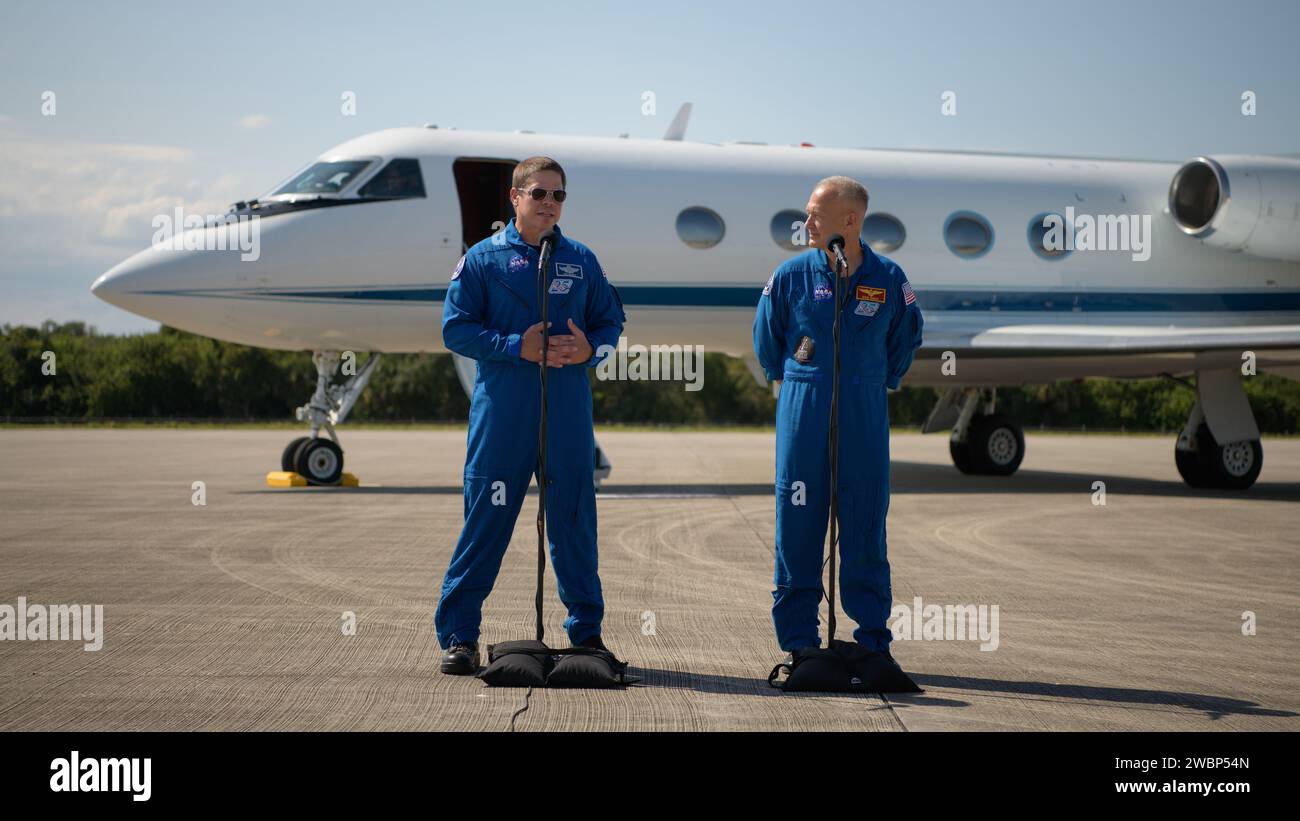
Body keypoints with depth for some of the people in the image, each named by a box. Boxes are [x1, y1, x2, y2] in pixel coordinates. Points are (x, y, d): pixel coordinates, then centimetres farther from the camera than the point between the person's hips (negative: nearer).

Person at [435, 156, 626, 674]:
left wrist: (589, 349, -7)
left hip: (568, 413, 3)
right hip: (502, 412, -3)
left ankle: (586, 631, 20)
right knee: (486, 519, -2)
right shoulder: (484, 258, 3)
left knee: (575, 519, 8)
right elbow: (456, 328, -2)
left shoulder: (581, 261, 12)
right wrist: (515, 348, -14)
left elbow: (611, 321, 14)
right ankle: (458, 635, 6)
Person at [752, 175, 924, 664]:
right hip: (803, 418, 0)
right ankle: (798, 641, 10)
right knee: (798, 529, 1)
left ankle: (874, 640, 11)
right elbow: (766, 340, 15)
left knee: (866, 531, 2)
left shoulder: (888, 279, 0)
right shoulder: (791, 275, -1)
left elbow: (906, 339, 17)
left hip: (865, 423, 0)